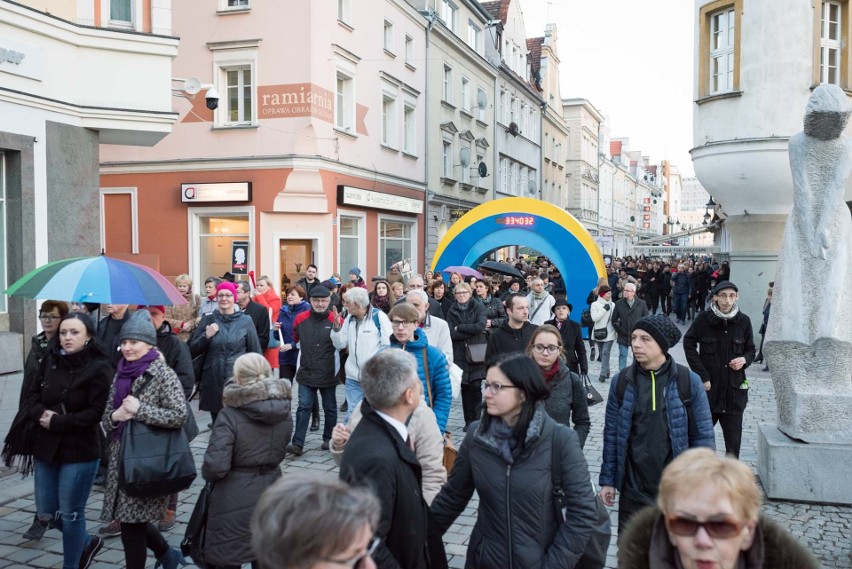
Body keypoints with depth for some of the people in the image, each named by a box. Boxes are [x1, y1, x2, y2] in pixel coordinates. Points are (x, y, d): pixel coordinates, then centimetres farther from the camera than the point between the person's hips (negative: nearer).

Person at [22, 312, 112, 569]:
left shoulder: (99, 368, -13)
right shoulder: (50, 360, 1)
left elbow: (96, 412, -18)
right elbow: (32, 394, 9)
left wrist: (57, 421, -19)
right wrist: (40, 413, -11)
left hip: (80, 452, -6)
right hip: (45, 448, 6)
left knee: (70, 514, 6)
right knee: (46, 513, 14)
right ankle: (87, 543, 38)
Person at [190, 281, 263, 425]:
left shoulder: (245, 321, 1)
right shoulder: (208, 320, 6)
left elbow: (256, 351, 4)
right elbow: (193, 350, 8)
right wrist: (206, 336, -10)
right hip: (213, 381, 2)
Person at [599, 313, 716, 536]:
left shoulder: (689, 381, -8)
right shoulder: (621, 381, -4)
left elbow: (703, 436, -3)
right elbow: (612, 433, 2)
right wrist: (607, 480, 2)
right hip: (633, 489, 1)